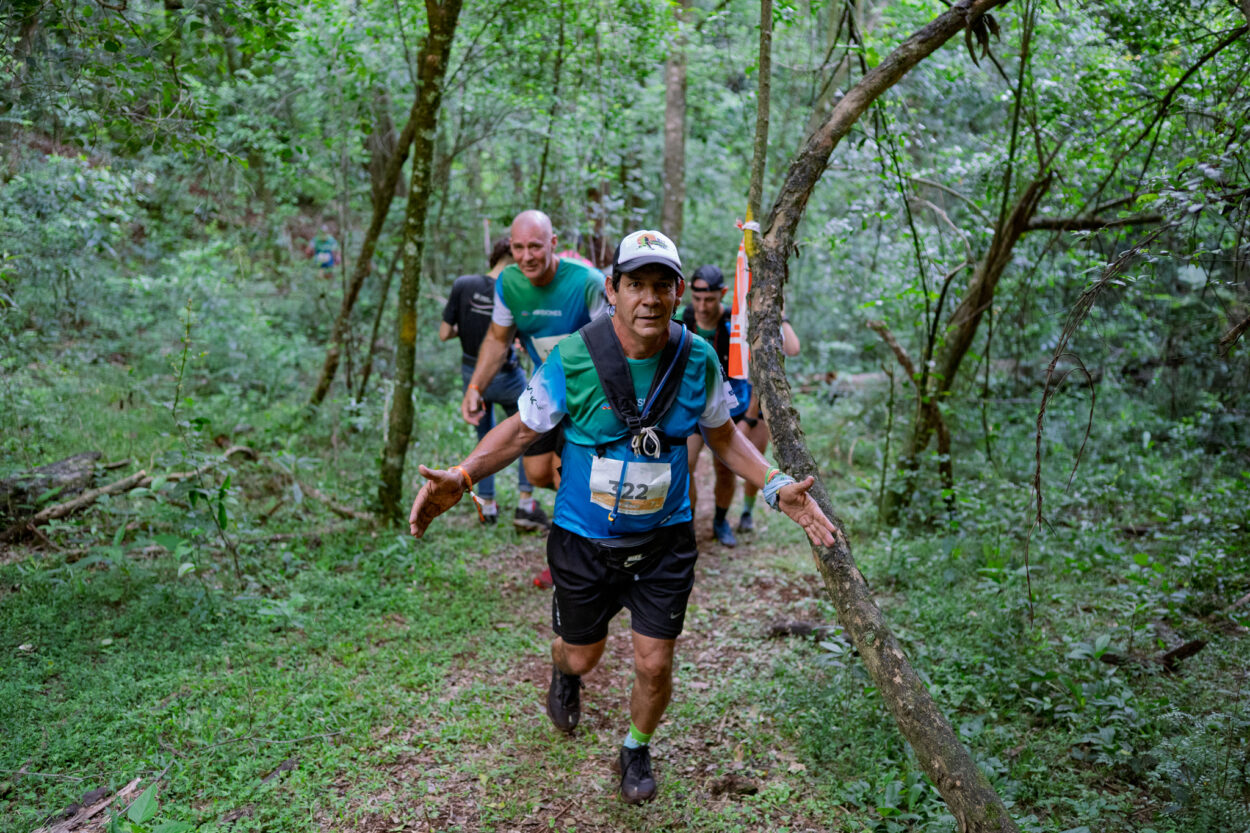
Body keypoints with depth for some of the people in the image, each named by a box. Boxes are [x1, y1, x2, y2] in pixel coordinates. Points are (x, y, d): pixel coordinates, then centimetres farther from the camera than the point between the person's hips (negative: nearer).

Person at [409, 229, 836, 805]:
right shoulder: (572, 359, -20)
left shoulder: (699, 360, -11)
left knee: (654, 665, 6)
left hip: (665, 538, 2)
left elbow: (723, 436, 5)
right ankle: (564, 674, 59)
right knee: (582, 654, 17)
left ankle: (637, 749, 40)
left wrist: (776, 488, -8)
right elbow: (522, 429, -8)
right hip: (585, 539, -1)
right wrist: (460, 477, -23)